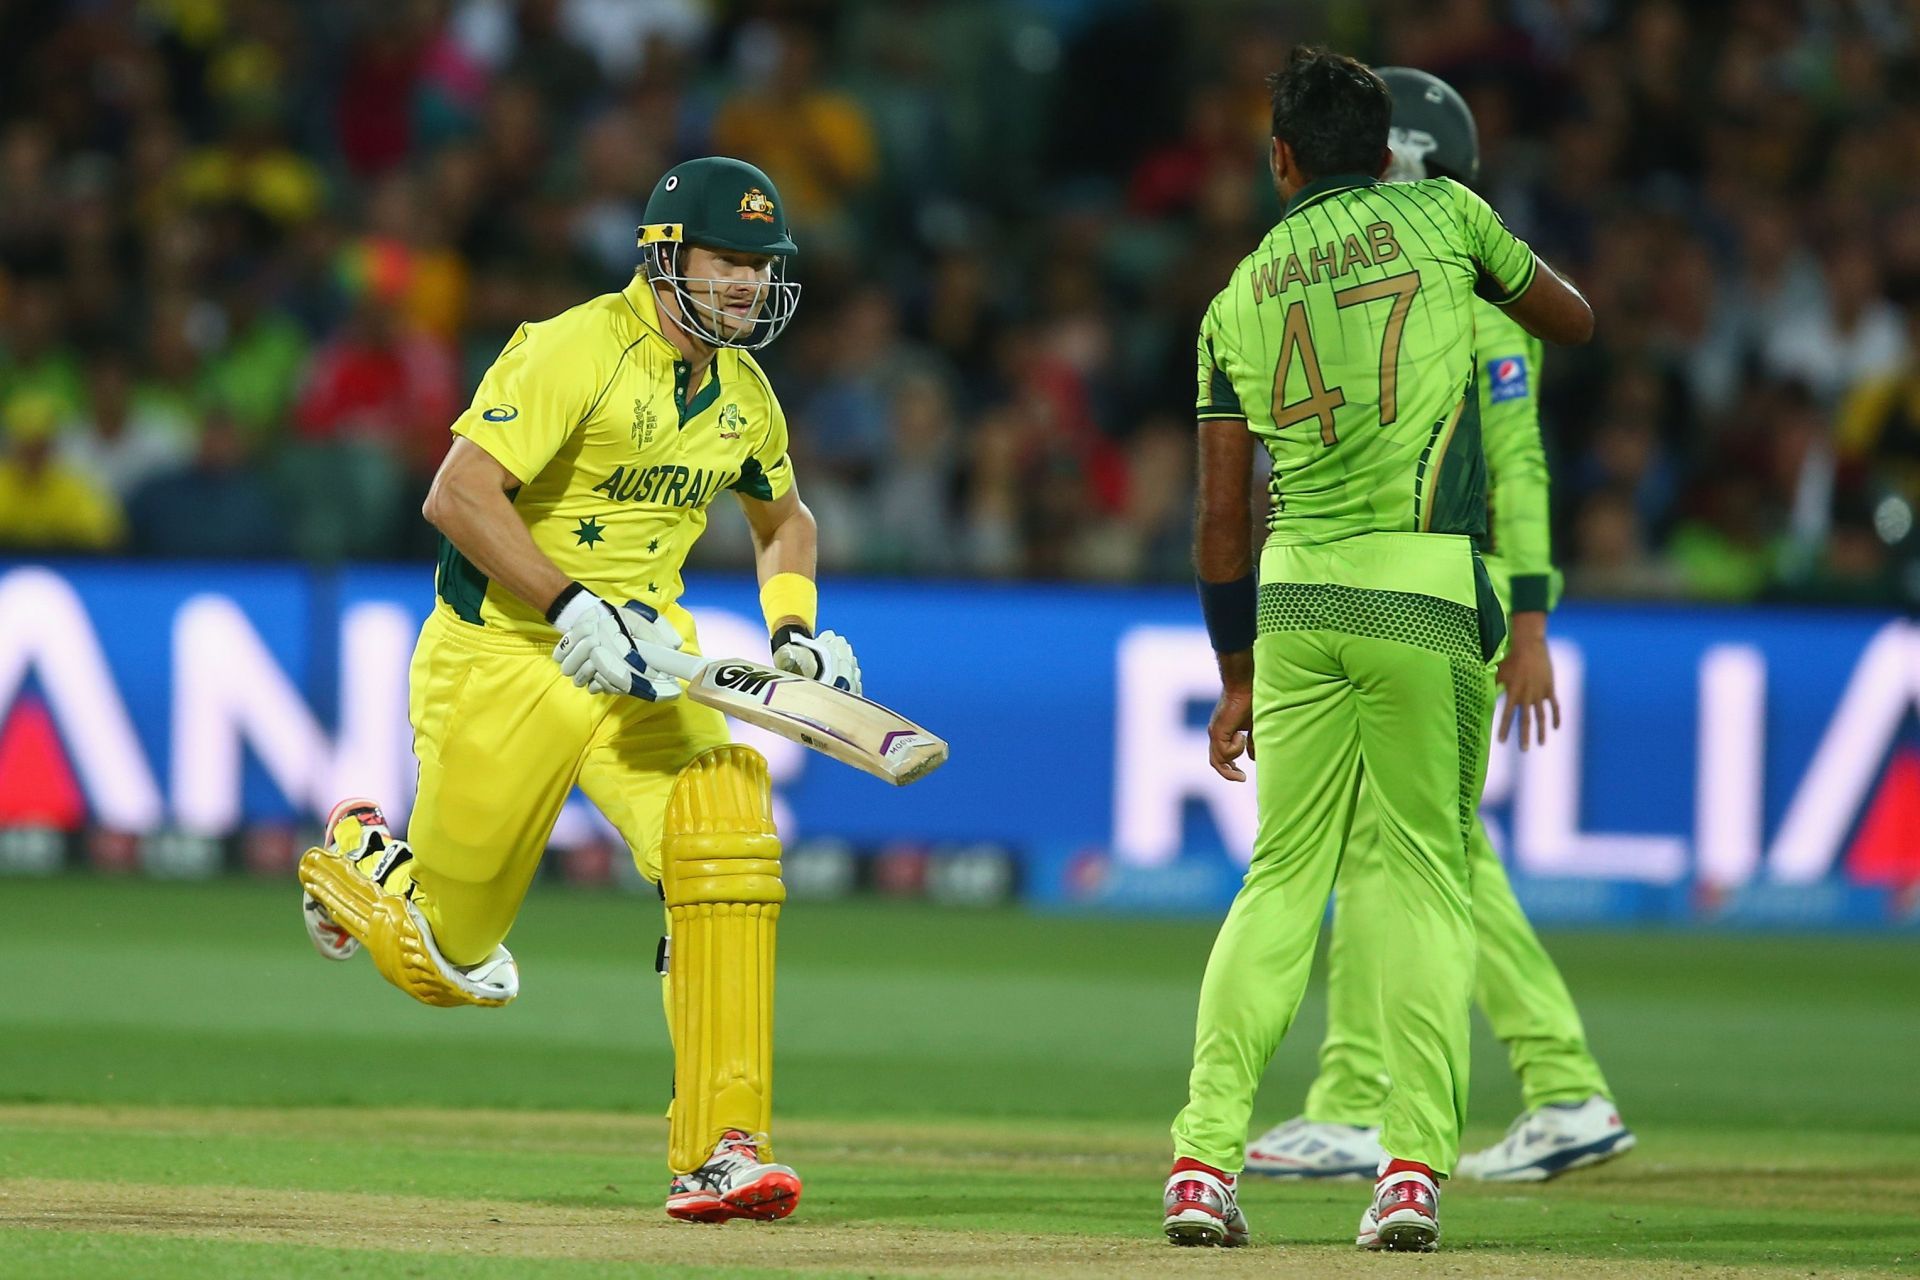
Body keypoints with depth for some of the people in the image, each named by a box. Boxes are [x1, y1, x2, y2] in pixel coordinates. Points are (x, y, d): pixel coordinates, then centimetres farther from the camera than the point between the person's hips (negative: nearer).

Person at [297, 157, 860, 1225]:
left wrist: (794, 628, 9)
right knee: (451, 965, 4)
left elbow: (783, 517, 27)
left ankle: (723, 1149, -20)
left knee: (726, 833, -23)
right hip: (502, 661, -5)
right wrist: (574, 607, -32)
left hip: (640, 661, 5)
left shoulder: (744, 395, 6)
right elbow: (458, 496, -25)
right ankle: (361, 860, 42)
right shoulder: (577, 352, -18)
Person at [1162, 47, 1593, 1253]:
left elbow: (1221, 518, 12)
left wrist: (1239, 679, 20)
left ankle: (1206, 1156, 0)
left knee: (1282, 879, 9)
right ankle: (1416, 1164, -6)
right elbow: (1576, 318, 22)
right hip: (1428, 589, -2)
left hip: (1293, 598, 2)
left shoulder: (1243, 293, 12)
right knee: (1426, 874, 3)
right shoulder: (1441, 215, 6)